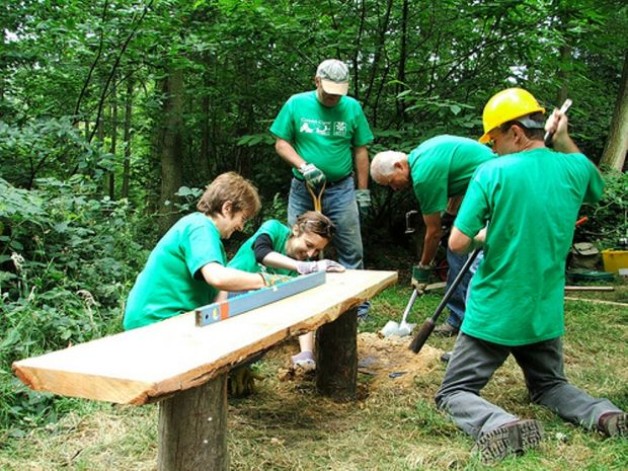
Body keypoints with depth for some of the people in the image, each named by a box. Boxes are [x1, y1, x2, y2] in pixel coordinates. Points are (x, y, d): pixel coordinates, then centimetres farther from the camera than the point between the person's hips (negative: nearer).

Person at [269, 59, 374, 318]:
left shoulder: (352, 108, 2)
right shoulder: (296, 104, 0)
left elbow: (360, 151, 6)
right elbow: (281, 143, 1)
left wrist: (362, 191, 4)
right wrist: (303, 166, -15)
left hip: (341, 190, 0)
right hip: (303, 190, 1)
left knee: (351, 251, 2)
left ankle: (358, 304, 13)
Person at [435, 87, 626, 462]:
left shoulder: (493, 172, -17)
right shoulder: (573, 169, -3)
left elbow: (457, 243, -17)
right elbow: (596, 186, 24)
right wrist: (564, 140, 15)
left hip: (494, 315, -5)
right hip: (545, 315, 5)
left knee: (454, 392, 7)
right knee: (550, 385, 28)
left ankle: (498, 424, -24)